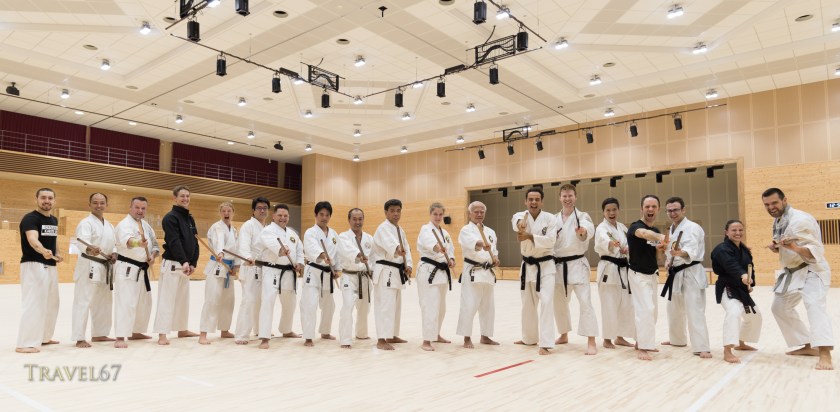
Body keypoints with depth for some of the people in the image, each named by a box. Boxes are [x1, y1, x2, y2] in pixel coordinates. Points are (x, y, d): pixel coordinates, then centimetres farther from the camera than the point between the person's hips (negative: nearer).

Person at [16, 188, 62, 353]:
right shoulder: (30, 218, -14)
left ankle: (43, 337, 30)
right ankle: (25, 343, -8)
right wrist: (44, 251, -52)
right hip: (33, 266, -9)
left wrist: (57, 254, 7)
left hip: (50, 267, 9)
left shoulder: (54, 220, 12)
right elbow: (32, 239, -32)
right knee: (33, 303, -13)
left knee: (51, 303, 17)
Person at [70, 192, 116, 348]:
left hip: (104, 267, 9)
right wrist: (91, 249, -49)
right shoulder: (86, 223, -12)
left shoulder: (109, 225, 14)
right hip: (89, 266, -9)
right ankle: (79, 339, -4)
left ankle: (98, 334, 28)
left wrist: (114, 254, 1)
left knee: (103, 302, 16)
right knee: (83, 302, -9)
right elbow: (82, 243, -28)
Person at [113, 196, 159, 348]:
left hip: (142, 270, 9)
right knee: (125, 302, -14)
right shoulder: (124, 224, -14)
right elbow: (127, 240, -37)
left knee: (144, 302, 17)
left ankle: (135, 332, 31)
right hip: (126, 268, -9)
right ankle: (120, 338, -12)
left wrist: (153, 256, -5)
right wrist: (138, 243, -58)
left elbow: (155, 245, 16)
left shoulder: (146, 226, 13)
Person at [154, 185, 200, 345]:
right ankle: (162, 335, -2)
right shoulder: (170, 218, -12)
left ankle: (182, 330, 28)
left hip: (186, 265, 9)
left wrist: (193, 263, 1)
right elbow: (174, 242, -22)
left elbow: (194, 243, 11)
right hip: (172, 264, -8)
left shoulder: (190, 219, 14)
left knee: (183, 299, 16)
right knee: (167, 299, -6)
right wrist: (184, 261, -29)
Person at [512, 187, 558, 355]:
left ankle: (545, 343, -13)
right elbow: (516, 219, -29)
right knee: (528, 304, 16)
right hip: (527, 266, 4)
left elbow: (550, 240, -19)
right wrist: (519, 223, -53)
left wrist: (529, 236, -32)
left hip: (545, 266, -3)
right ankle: (530, 338, 33)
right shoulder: (522, 216, -3)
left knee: (546, 302, -15)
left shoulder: (550, 218, -7)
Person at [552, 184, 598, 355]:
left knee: (585, 301, -12)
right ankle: (564, 335, 33)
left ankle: (591, 342, -6)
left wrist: (583, 232, -52)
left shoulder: (582, 216, -5)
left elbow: (589, 229, -29)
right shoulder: (555, 219, 7)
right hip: (559, 265, 5)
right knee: (559, 302, 14)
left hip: (577, 264, -5)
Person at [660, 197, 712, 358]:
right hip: (676, 274, 9)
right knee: (674, 309, 20)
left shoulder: (692, 228, -16)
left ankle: (702, 348, -8)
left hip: (691, 274, -9)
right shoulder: (672, 229, 11)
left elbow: (691, 251, -31)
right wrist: (669, 261, 5)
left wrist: (680, 253, -52)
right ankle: (677, 339, 37)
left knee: (695, 311, -13)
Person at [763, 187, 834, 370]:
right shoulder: (778, 221, 5)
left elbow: (815, 251, -27)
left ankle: (824, 353, -37)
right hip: (792, 272, 9)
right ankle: (809, 346, 26)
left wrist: (795, 248, -45)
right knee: (780, 307, 15)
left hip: (811, 270, -9)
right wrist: (776, 248, -4)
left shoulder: (801, 220, -23)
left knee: (814, 304, -31)